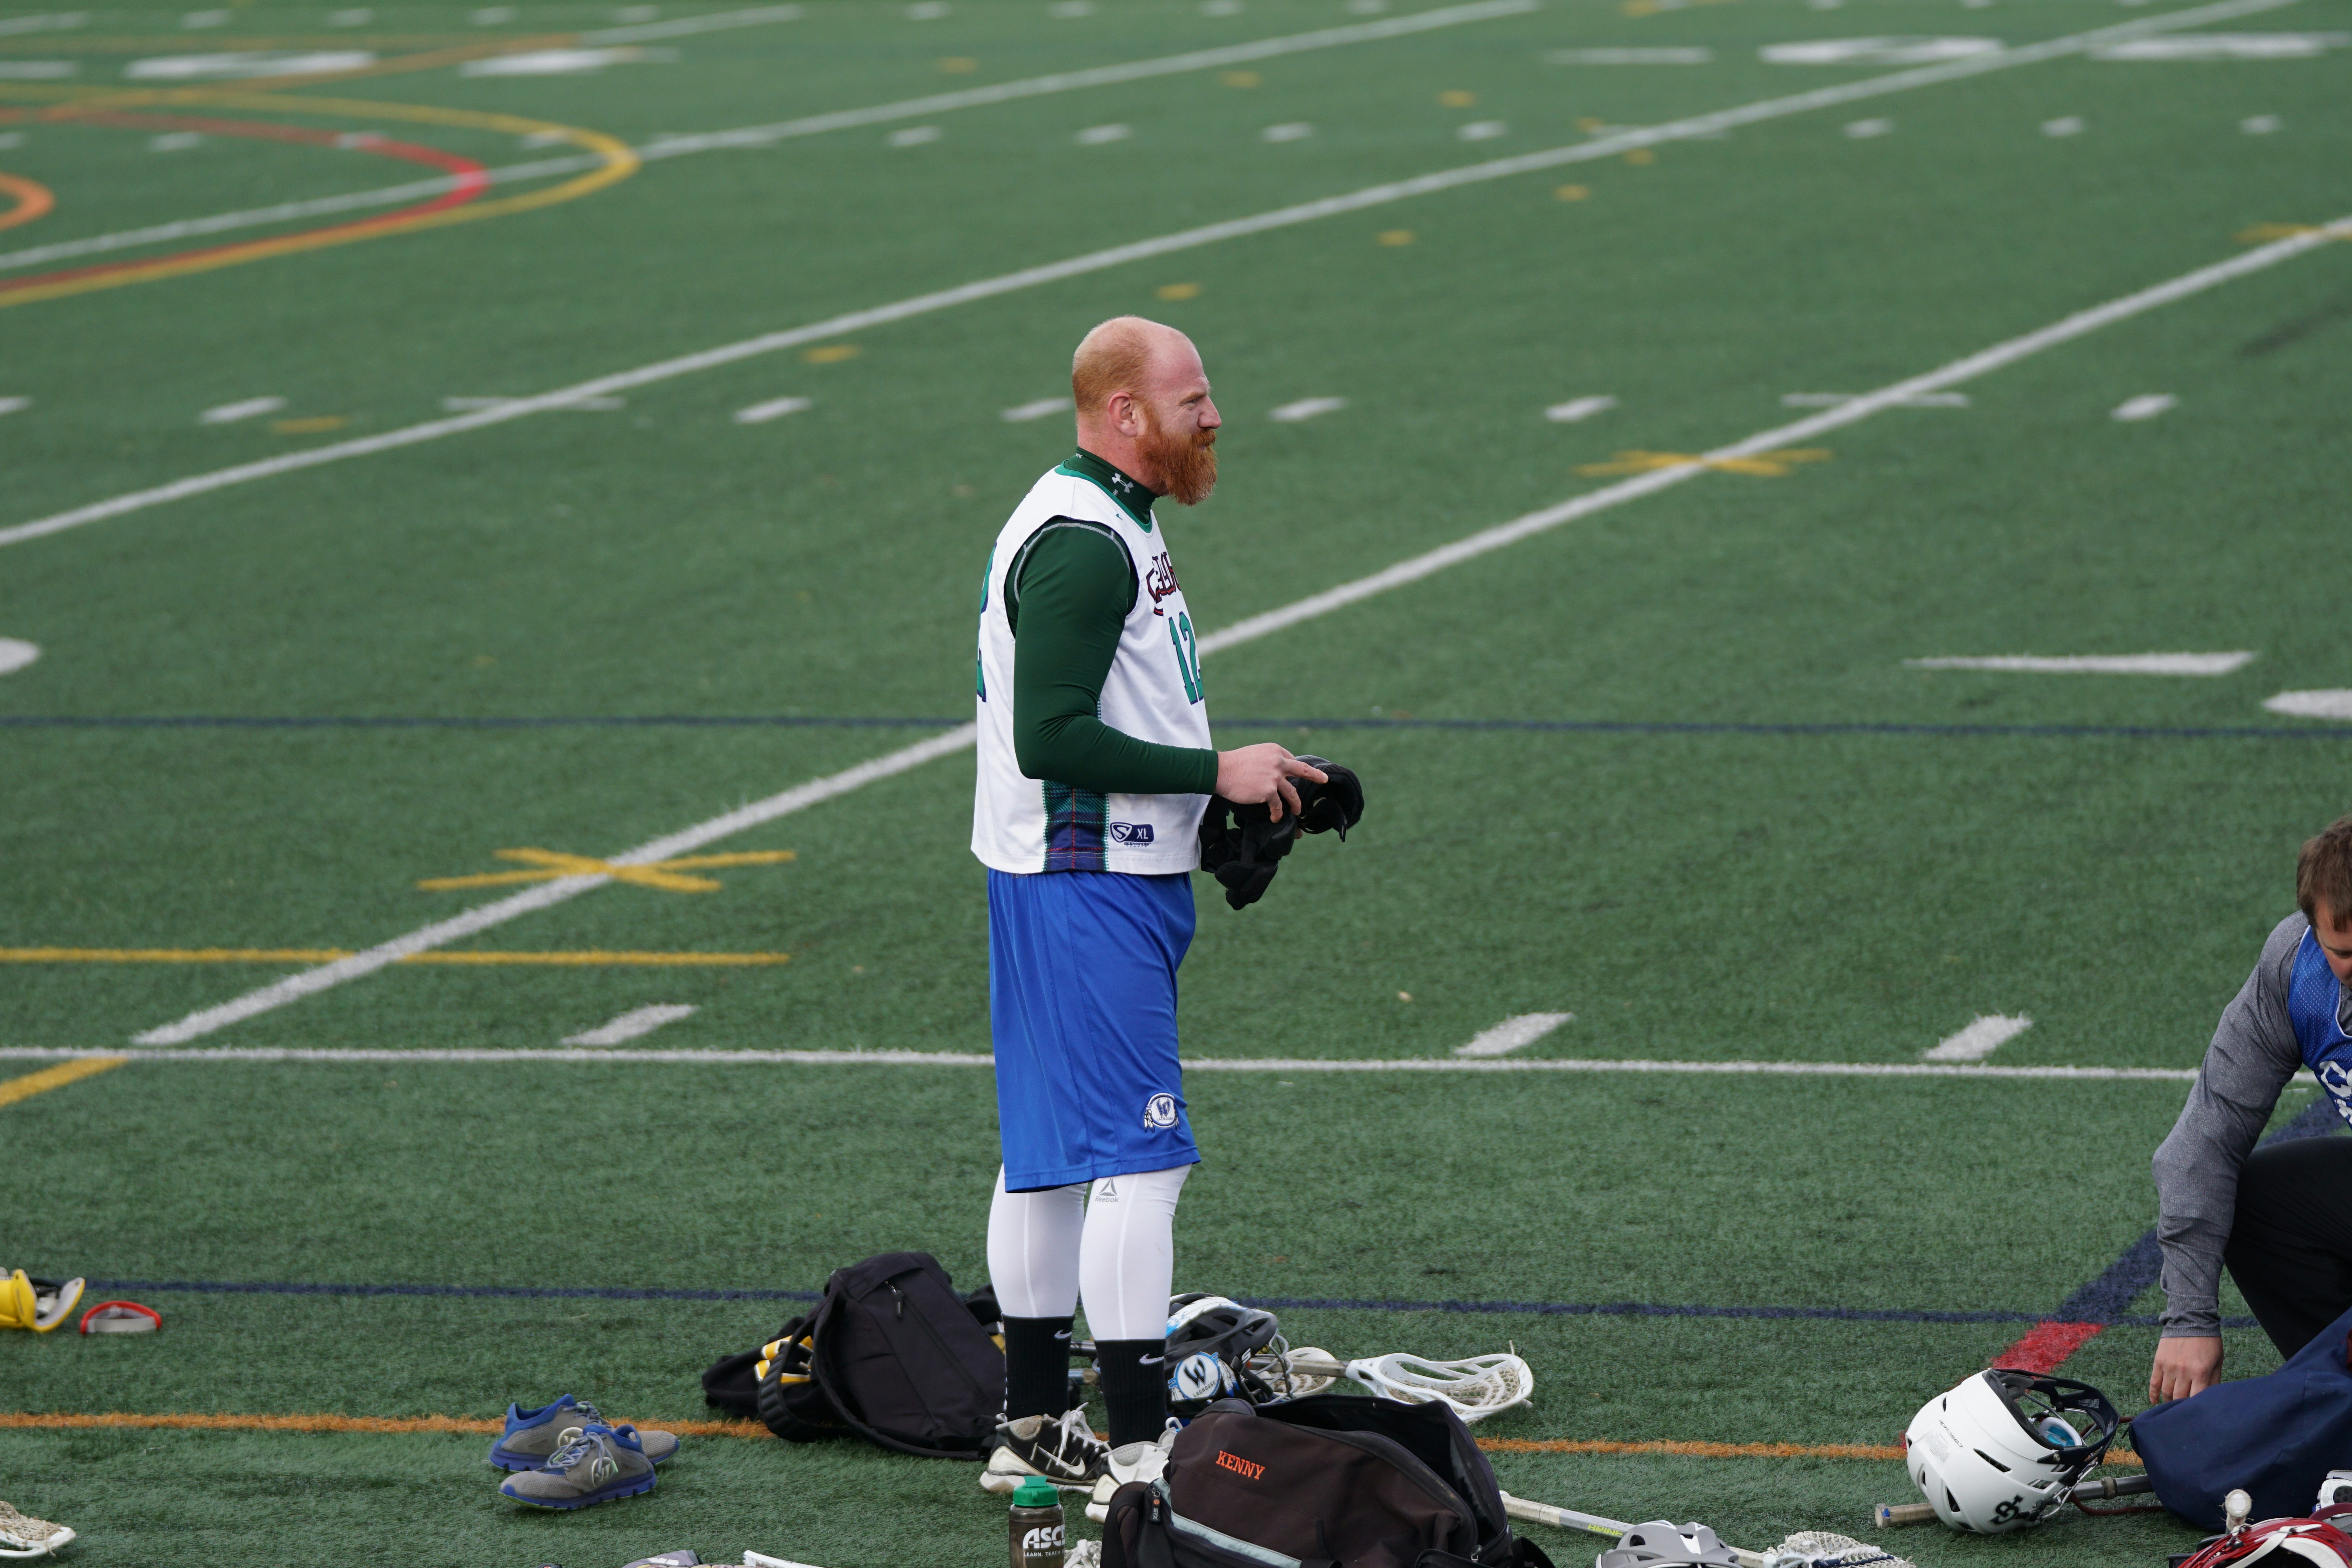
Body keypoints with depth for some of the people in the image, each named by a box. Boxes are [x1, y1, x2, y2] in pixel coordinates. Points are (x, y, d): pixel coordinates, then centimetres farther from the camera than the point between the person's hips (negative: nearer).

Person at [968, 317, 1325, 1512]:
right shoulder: (1081, 543, -18)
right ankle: (1138, 1453, -11)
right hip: (1085, 888, -11)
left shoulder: (1107, 525, 16)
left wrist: (1233, 800, 12)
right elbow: (1051, 740, -24)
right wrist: (1215, 772, -19)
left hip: (1115, 879, 11)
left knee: (1051, 1155, 15)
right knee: (1138, 1160, -11)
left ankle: (1033, 1429, 22)